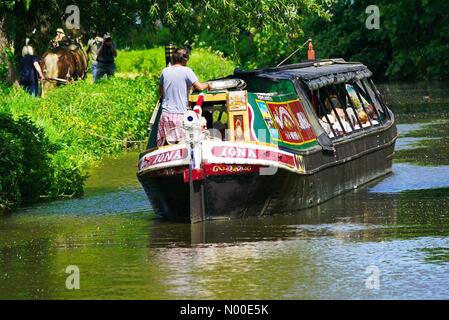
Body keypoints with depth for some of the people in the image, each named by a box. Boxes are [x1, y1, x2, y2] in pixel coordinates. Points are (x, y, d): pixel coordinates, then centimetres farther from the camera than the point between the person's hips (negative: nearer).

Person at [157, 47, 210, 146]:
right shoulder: (186, 71, -6)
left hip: (165, 113, 5)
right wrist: (207, 85, 10)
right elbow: (199, 87, -11)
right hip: (180, 114, -5)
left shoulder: (165, 71, 9)